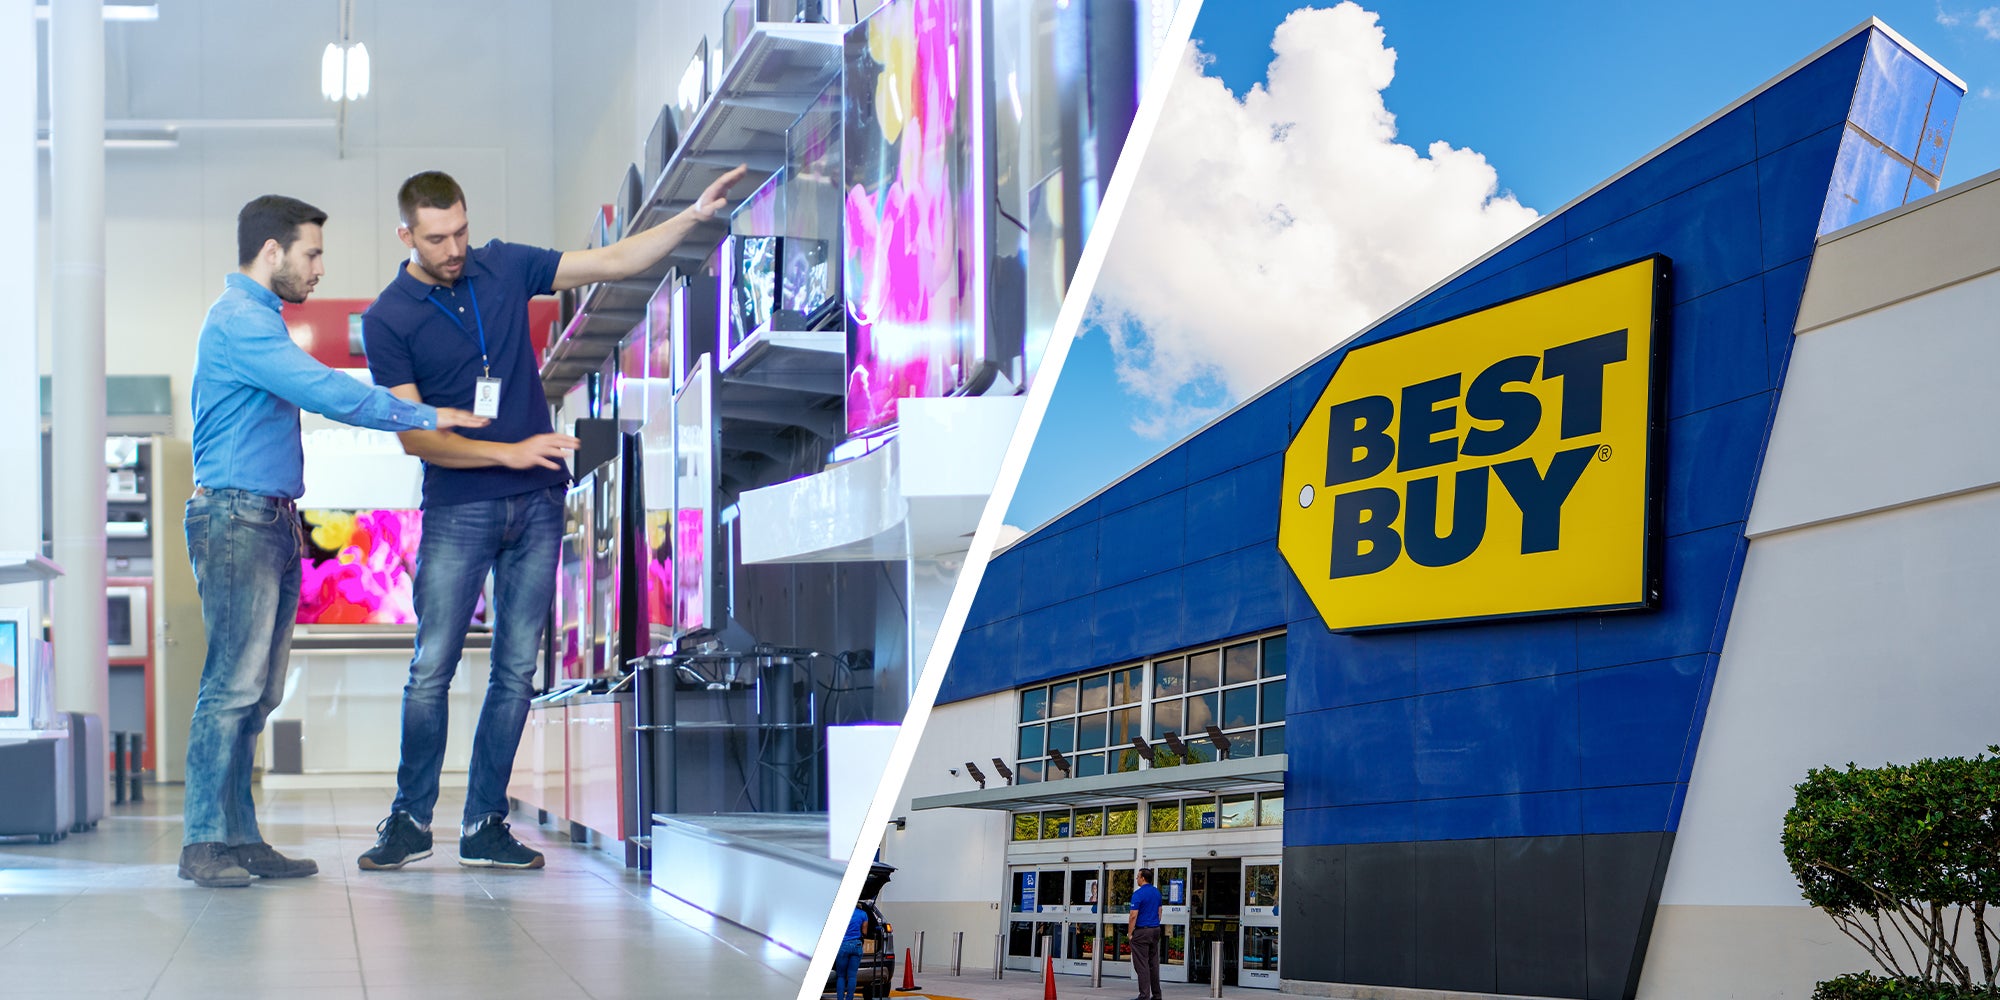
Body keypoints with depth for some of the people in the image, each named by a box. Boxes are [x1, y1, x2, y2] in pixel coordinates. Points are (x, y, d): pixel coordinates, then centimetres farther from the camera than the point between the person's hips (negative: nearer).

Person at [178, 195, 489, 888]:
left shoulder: (255, 319, 23)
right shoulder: (239, 319, -11)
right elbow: (324, 392, -19)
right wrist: (423, 417, -14)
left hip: (270, 520, 10)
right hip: (237, 517, -10)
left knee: (257, 693, 7)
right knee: (234, 685, -12)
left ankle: (240, 838, 9)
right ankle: (203, 843, -10)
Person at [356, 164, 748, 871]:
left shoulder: (502, 267, 6)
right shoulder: (388, 320, -5)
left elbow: (615, 262, 9)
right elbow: (415, 436, -10)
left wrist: (695, 215, -2)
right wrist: (508, 452, -20)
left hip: (537, 502, 3)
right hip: (457, 509, -3)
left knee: (517, 671, 3)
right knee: (432, 667, -7)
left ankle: (485, 826, 9)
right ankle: (410, 820, 7)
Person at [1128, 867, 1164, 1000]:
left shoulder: (1138, 894, -15)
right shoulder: (1157, 892, 10)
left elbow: (1133, 916, -17)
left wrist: (1129, 933, -9)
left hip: (1142, 931, -8)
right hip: (1155, 930, 8)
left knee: (1141, 964, -6)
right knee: (1154, 963, 12)